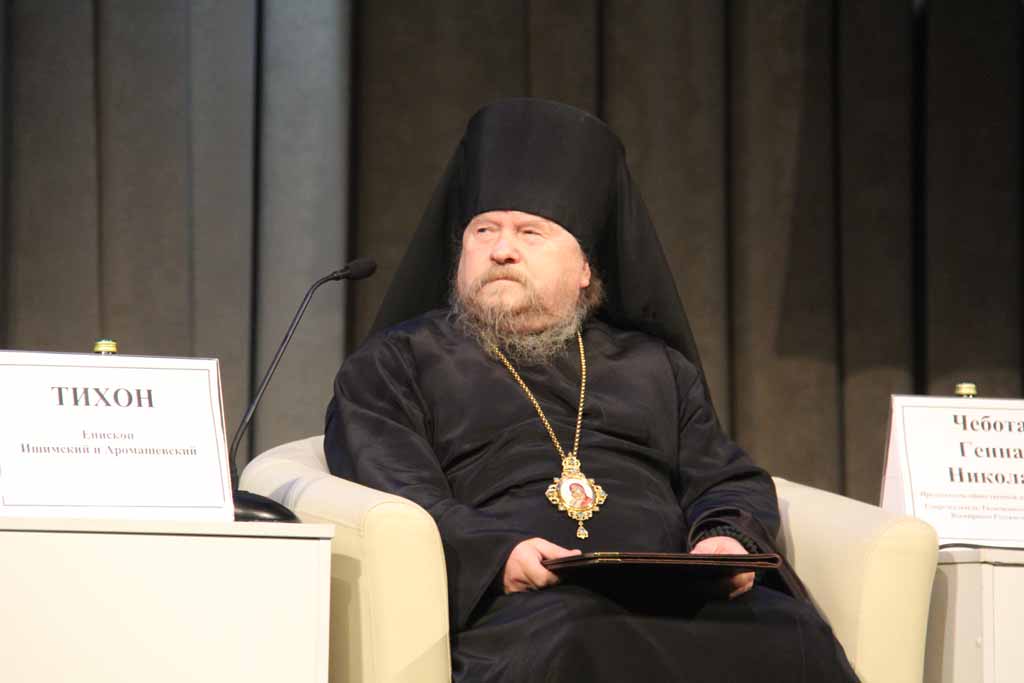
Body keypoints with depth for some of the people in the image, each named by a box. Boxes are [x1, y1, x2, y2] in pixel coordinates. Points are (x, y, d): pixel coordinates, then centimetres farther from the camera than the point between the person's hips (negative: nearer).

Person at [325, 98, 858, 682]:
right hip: (524, 606, -3)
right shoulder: (393, 364, 20)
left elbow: (730, 479, 22)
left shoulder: (657, 368, 32)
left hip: (677, 597, 4)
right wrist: (496, 552, -17)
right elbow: (394, 492, 4)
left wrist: (730, 539, -4)